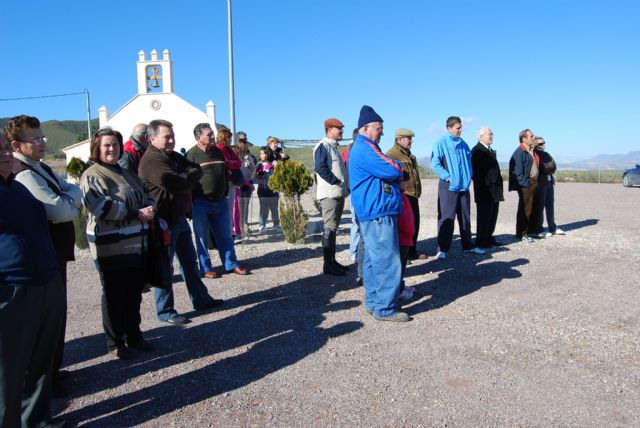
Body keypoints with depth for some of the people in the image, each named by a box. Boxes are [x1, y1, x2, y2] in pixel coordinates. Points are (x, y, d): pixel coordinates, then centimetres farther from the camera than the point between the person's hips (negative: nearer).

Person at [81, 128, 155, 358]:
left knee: (134, 293, 15)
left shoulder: (126, 173, 17)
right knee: (114, 295, 5)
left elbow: (146, 195, 20)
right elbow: (102, 207, -20)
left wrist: (150, 208, -4)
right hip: (111, 247, -7)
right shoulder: (92, 176, -8)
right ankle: (115, 342, 19)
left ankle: (134, 335, 30)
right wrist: (137, 213, -20)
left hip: (136, 243, 7)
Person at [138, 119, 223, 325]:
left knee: (189, 261, 17)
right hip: (164, 221, -9)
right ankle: (165, 311, 12)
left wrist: (185, 177, -13)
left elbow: (197, 171, 7)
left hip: (180, 217, 10)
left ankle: (201, 299, 30)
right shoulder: (152, 160, -18)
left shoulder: (174, 156, 13)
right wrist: (189, 177, -7)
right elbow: (176, 184, -27)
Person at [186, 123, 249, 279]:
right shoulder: (192, 154, -9)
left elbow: (226, 174, 20)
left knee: (225, 235, 12)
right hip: (201, 203, -6)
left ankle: (231, 265, 22)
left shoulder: (218, 152, 11)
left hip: (220, 202, 6)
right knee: (202, 238, 5)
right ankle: (205, 269, 16)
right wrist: (193, 201, -13)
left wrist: (225, 193, 16)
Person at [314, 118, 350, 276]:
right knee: (329, 228, -9)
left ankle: (332, 261, 19)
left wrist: (345, 185, 11)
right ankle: (327, 264, -6)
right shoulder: (323, 146, -9)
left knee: (333, 228, 12)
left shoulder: (333, 147, 21)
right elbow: (320, 168, -22)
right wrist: (336, 182, -18)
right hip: (330, 193, -10)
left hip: (339, 193, 10)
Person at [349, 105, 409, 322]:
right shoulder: (366, 148, -14)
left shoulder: (361, 147, 21)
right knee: (387, 260, -8)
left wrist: (394, 169, 3)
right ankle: (385, 308, -3)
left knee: (374, 259, 15)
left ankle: (372, 302, 23)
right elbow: (392, 170, -19)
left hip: (370, 212, 11)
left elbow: (384, 172, 23)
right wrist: (398, 165, 3)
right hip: (379, 212, -11)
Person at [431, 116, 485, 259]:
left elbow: (468, 161, 22)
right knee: (446, 218, -5)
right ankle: (442, 248, 1)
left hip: (463, 186, 6)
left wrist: (468, 177, 7)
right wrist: (448, 177, -15)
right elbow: (435, 164, -11)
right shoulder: (441, 143, -7)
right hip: (448, 186, -6)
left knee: (465, 216, 13)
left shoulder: (463, 144, 13)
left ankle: (468, 245, 24)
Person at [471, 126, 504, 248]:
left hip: (494, 190, 9)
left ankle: (489, 238, 24)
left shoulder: (490, 150, 19)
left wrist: (499, 185, 15)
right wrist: (485, 185, -21)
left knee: (492, 215, 14)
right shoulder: (477, 150, -11)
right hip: (485, 190, -9)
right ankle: (481, 241, 5)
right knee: (484, 216, -3)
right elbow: (476, 170, -18)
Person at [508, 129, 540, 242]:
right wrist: (525, 183, -20)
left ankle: (531, 231, 26)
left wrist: (535, 182, 16)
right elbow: (517, 171, -18)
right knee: (525, 209, -6)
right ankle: (521, 234, 1)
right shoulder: (519, 152, -13)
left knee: (534, 208, 14)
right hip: (526, 185, -9)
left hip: (534, 183, 9)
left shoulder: (532, 151, 16)